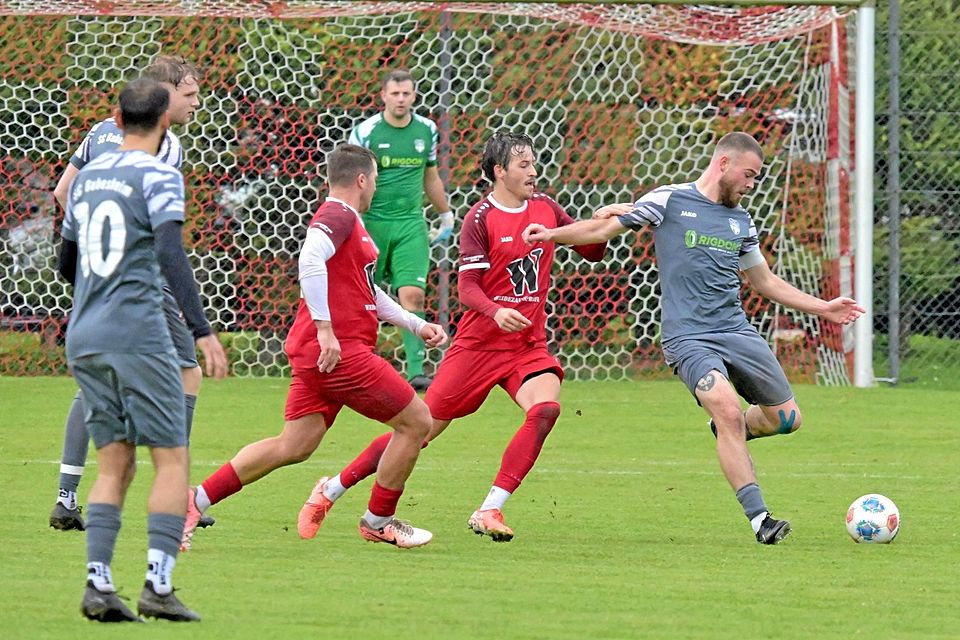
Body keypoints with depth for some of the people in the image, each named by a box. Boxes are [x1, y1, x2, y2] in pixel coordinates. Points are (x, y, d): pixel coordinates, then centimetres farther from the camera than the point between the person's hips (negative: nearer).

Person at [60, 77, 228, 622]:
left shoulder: (88, 176, 16)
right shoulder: (158, 176, -5)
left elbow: (66, 263, 26)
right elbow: (171, 254, -18)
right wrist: (203, 330, -22)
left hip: (84, 336, 6)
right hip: (138, 334, -6)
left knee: (116, 463, 9)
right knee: (172, 459, -1)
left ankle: (98, 584, -4)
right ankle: (158, 586, -10)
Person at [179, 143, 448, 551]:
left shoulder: (347, 221, 22)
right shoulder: (338, 217, -10)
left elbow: (367, 292, 32)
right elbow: (310, 260, -29)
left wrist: (416, 324, 30)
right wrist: (325, 329, -29)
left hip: (321, 349, 10)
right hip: (339, 350, -10)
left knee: (293, 447, 8)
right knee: (416, 422, -1)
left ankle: (198, 499, 4)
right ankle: (379, 521, 12)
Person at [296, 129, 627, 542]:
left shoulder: (545, 209, 6)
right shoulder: (480, 219, -9)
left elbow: (591, 252, 16)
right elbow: (467, 287, -15)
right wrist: (496, 311, -34)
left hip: (528, 345, 4)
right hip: (478, 342, -4)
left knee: (546, 408, -25)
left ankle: (489, 512, -20)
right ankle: (332, 490, 16)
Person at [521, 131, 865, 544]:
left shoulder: (741, 222, 16)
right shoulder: (669, 201, 0)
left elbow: (765, 282, 27)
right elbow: (605, 228, 6)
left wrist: (822, 308, 24)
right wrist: (552, 235, -4)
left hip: (737, 332, 6)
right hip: (688, 337, -6)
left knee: (786, 417, 2)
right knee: (729, 411, -26)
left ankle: (728, 432, 34)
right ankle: (758, 518, -23)